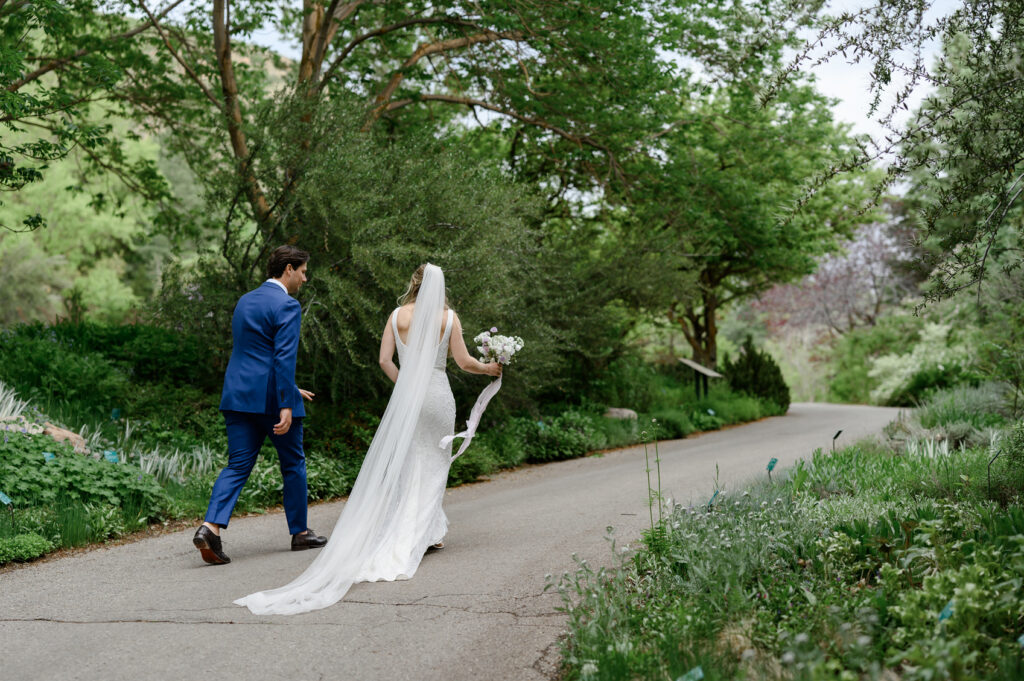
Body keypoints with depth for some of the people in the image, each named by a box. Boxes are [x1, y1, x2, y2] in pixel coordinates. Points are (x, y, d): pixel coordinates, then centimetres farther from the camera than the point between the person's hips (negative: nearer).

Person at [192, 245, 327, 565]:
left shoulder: (244, 301, 16)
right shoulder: (287, 306, -10)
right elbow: (285, 358, -20)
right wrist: (286, 405, -22)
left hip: (238, 395, 7)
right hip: (271, 398, -7)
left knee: (237, 465, 4)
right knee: (293, 464, 10)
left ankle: (211, 527, -14)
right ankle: (300, 532, 20)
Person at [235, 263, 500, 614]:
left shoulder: (397, 315, 4)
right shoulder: (449, 316, -1)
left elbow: (385, 360, -2)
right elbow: (464, 361, -2)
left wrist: (405, 386, 13)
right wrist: (490, 368, 17)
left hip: (405, 394, 2)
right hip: (438, 393, -2)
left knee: (405, 464, 10)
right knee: (434, 464, 7)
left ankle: (427, 532, 9)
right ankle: (424, 532, 3)